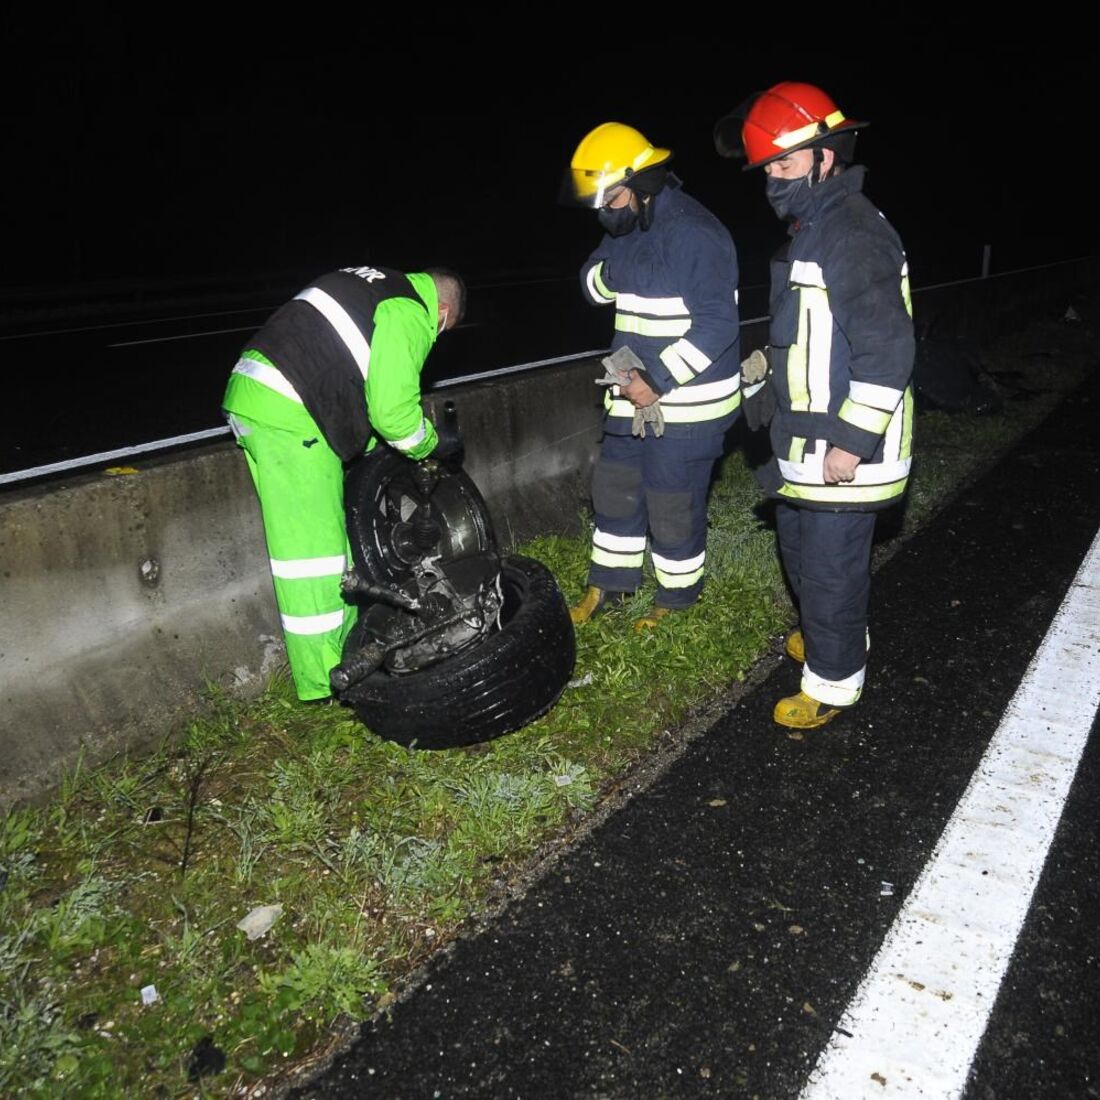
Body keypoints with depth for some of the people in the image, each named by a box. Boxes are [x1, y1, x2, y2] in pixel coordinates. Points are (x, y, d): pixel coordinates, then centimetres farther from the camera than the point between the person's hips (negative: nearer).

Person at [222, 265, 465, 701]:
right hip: (288, 418, -10)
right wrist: (433, 445, 7)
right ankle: (324, 681, 1)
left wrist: (375, 449, 22)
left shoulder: (378, 285, 24)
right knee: (313, 546, -6)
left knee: (331, 530, 15)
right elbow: (393, 409, -12)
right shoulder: (409, 314, -6)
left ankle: (346, 645, 26)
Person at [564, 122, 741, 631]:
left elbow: (717, 325, -25)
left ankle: (678, 597, 26)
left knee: (673, 506, 4)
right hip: (636, 394, 9)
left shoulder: (693, 234, -21)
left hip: (686, 403, -9)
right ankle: (611, 582, 35)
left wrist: (657, 380, -25)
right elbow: (594, 284, 14)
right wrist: (608, 273, -10)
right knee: (614, 486, 17)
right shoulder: (628, 227, 6)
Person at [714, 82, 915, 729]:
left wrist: (851, 444, -25)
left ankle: (833, 684, 19)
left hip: (842, 449, -10)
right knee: (800, 548, 24)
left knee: (830, 566, 2)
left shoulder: (854, 237, -20)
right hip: (805, 442, 10)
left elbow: (888, 349, -25)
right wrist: (766, 387, 23)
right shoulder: (811, 229, 13)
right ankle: (829, 635, 46)